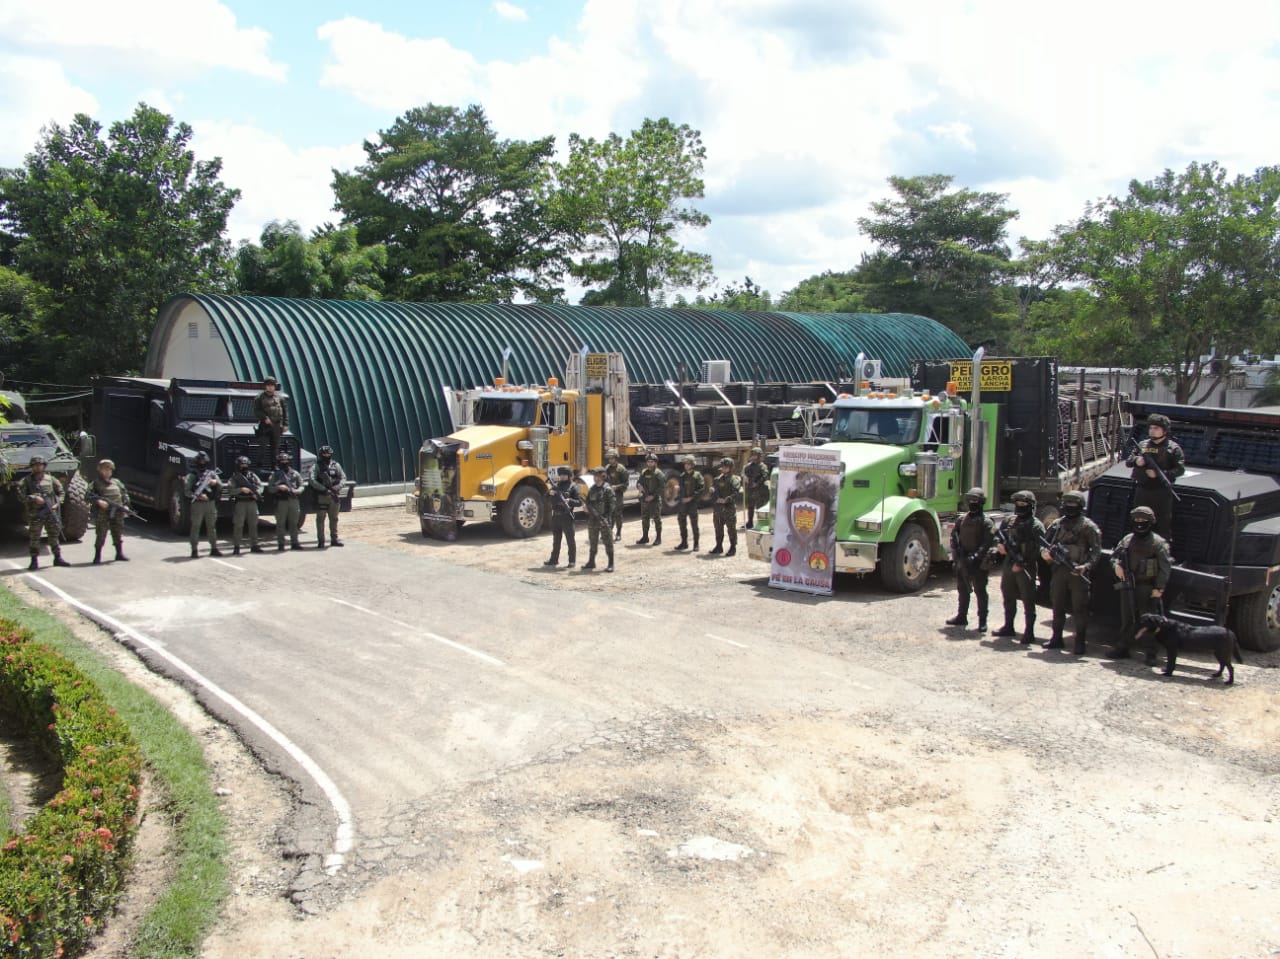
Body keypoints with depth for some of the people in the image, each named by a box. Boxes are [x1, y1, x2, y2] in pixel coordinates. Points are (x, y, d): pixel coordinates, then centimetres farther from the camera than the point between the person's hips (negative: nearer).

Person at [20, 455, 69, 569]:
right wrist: (34, 498, -20)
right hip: (34, 514, -2)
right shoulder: (26, 481, 0)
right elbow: (21, 495, -8)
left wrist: (57, 503, 2)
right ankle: (34, 561, 8)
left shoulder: (51, 479, 7)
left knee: (54, 535, 9)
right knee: (34, 537, 0)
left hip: (51, 513, 2)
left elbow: (60, 492, 16)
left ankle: (58, 558, 17)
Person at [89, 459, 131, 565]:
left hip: (117, 513, 4)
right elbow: (89, 495, -7)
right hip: (102, 513, -4)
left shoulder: (116, 482, 16)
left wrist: (125, 504, 6)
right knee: (101, 534, -3)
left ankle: (120, 553, 20)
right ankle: (97, 556, 5)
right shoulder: (96, 483, 2)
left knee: (118, 533, 10)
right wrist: (98, 501, -23)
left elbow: (124, 493, 20)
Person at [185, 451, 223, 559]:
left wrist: (216, 482, -8)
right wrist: (197, 496, -21)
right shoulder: (192, 475, 0)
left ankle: (214, 548, 14)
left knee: (212, 526, 8)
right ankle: (194, 550, 2)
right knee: (195, 527, -1)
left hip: (211, 503, 4)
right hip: (198, 504, -4)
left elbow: (220, 486, 14)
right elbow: (187, 491, -5)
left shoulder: (211, 472, 13)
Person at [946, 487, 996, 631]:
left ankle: (982, 621, 5)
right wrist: (956, 550, -3)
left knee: (980, 591, 0)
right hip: (962, 561, 7)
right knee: (962, 589, 16)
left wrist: (976, 557, -22)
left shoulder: (986, 522, -9)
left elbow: (988, 543, -16)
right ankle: (962, 616, 28)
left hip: (977, 563, -7)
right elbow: (954, 534, 12)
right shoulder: (963, 519, 10)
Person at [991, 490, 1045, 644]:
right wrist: (999, 545, -7)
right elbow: (998, 536, 16)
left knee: (1028, 602, -2)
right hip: (1008, 566, 6)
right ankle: (1008, 627, 27)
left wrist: (1022, 564, -17)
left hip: (1026, 568, -6)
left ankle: (1029, 633, 2)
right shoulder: (1008, 521, 11)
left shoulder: (1036, 526, -6)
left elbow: (1037, 549, -12)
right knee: (1008, 598, 15)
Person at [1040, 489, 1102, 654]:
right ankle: (1056, 638, 22)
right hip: (1058, 571, 5)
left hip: (1077, 572, -5)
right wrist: (1044, 551, -6)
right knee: (1058, 606, 12)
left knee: (1079, 609, -1)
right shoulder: (1057, 524, 13)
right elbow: (1044, 542, 17)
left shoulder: (1088, 526, -1)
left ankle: (1080, 642, 4)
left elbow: (1096, 550, -6)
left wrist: (1086, 566, -20)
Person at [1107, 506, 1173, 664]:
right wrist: (1116, 565, -4)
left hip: (1148, 589, -5)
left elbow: (1165, 567, -8)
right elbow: (1114, 556, 20)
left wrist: (1159, 588, -13)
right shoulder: (1127, 540, 11)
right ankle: (1122, 649, 21)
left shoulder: (1158, 542, -5)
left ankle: (1151, 654, 3)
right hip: (1128, 586, 5)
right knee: (1126, 620, 12)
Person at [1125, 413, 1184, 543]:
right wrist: (1136, 461, -11)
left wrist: (1159, 474, -18)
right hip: (1142, 491, 5)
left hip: (1161, 492, -5)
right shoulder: (1142, 445, 12)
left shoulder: (1173, 448, -1)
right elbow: (1127, 462, 13)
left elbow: (1180, 469, -8)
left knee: (1163, 522, -3)